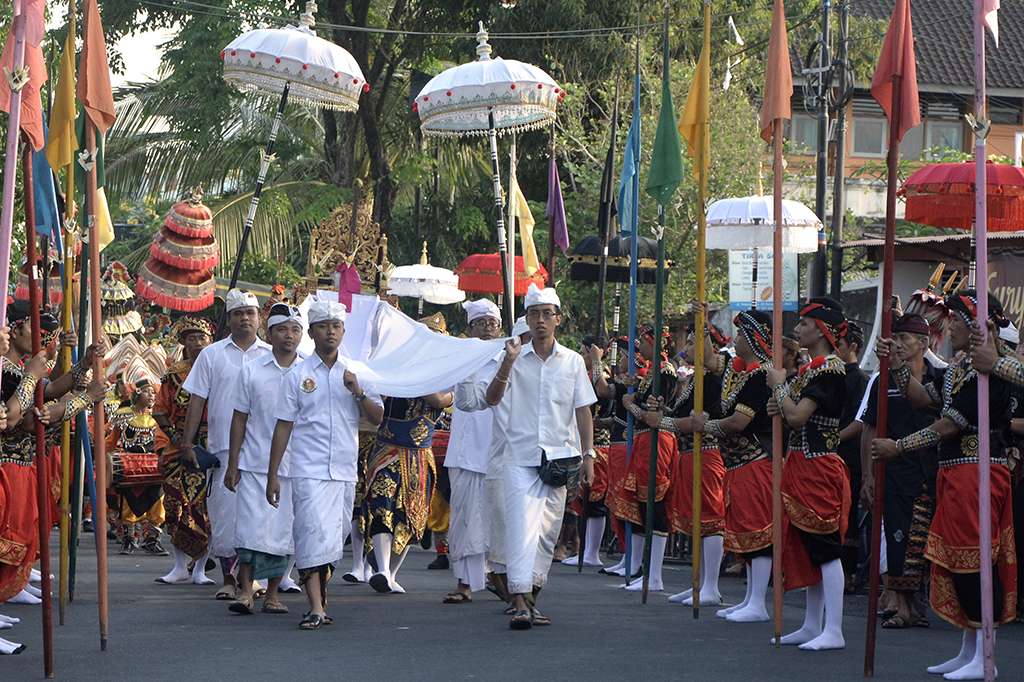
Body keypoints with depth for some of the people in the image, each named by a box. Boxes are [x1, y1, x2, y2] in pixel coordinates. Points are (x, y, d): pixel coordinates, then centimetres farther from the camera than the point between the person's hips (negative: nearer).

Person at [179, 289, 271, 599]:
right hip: (223, 447, 0)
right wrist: (187, 443, 1)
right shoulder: (212, 355, 10)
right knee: (224, 512, -3)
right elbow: (198, 400, 9)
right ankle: (229, 578, 6)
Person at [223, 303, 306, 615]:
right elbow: (240, 418, 8)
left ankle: (272, 594, 12)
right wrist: (232, 464, 4)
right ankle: (245, 591, -4)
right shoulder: (251, 371, 6)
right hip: (255, 465, -1)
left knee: (284, 531, 3)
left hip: (295, 466, 1)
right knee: (251, 525, -10)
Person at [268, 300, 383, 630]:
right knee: (313, 535, -13)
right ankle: (315, 608, -14)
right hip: (309, 470, -3)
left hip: (345, 471, 3)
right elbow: (283, 426, 4)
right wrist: (272, 475, 0)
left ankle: (321, 594, 23)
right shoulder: (298, 376, 4)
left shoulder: (357, 372, 10)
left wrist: (358, 392, -10)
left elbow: (377, 418, 8)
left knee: (334, 540, 7)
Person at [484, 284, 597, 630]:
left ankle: (532, 597, 16)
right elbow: (492, 399, -7)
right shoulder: (515, 357, 3)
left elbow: (583, 410, 11)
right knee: (521, 526, -14)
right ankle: (521, 603, -19)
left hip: (559, 457, 2)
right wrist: (507, 363, -21)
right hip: (521, 457, -2)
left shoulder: (573, 361, 8)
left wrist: (588, 454, 4)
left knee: (547, 531, 5)